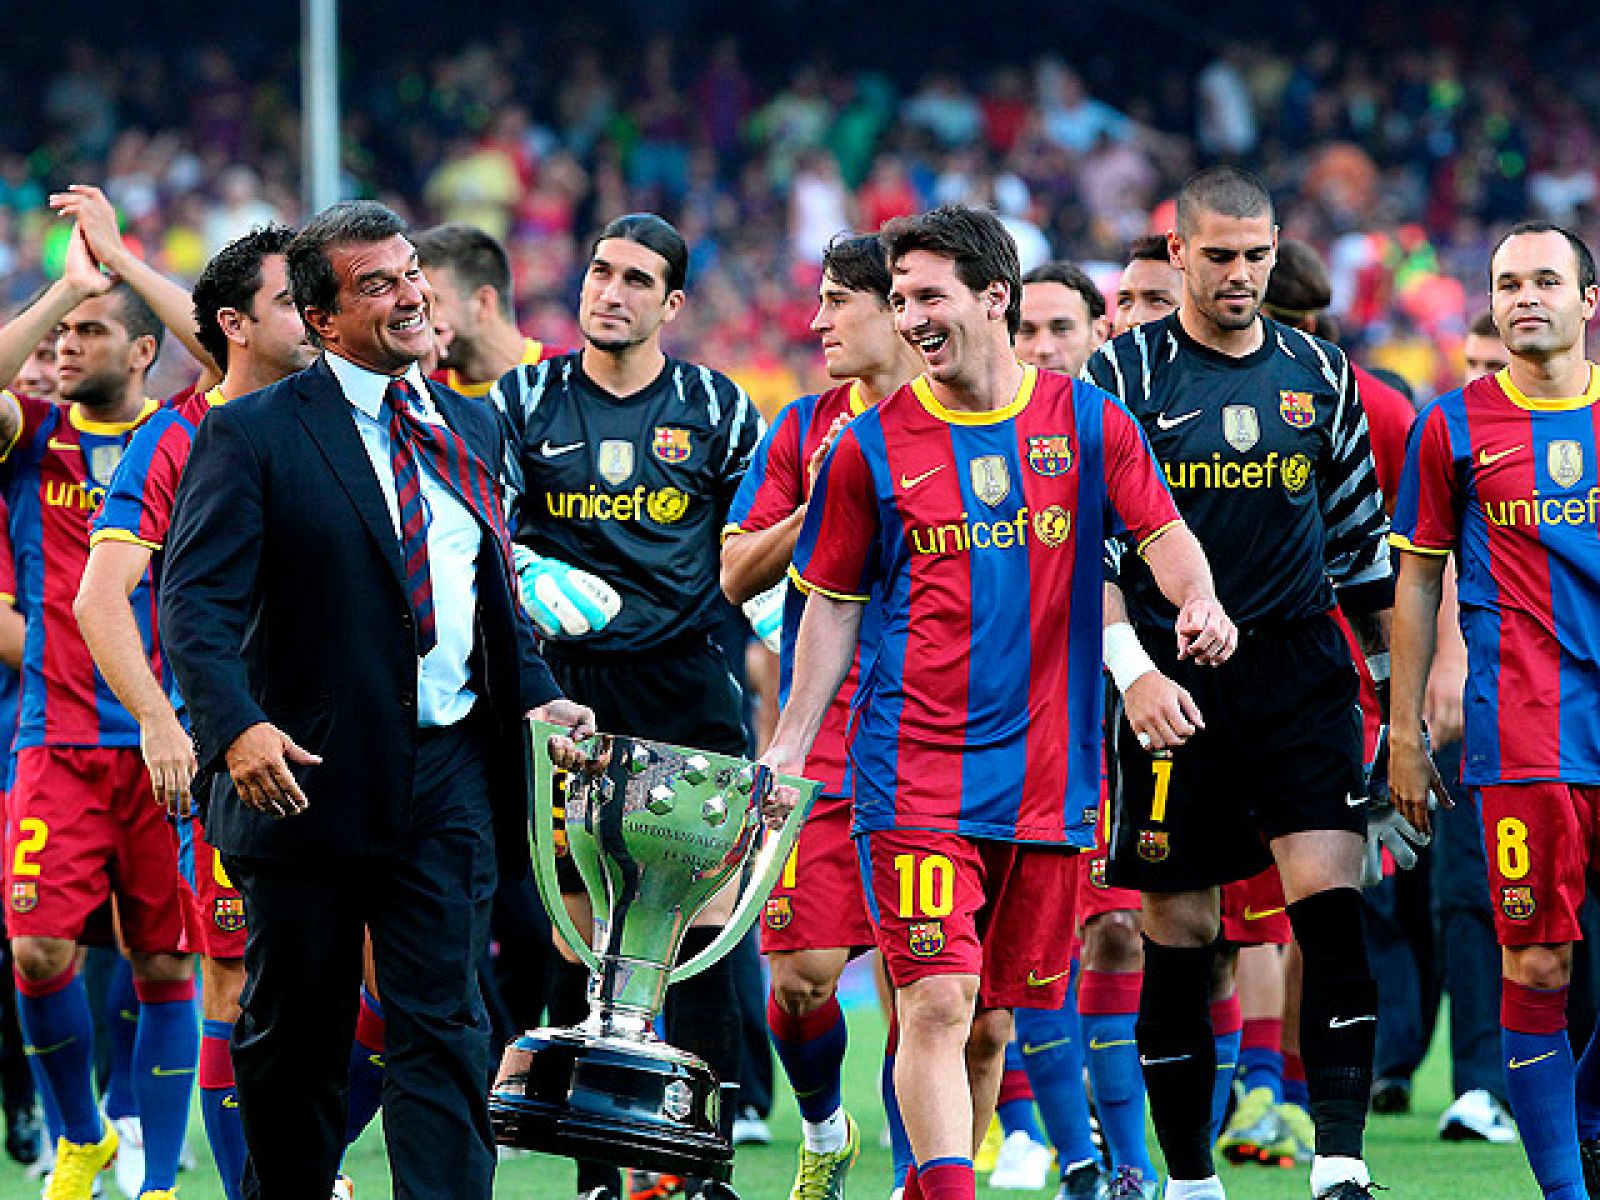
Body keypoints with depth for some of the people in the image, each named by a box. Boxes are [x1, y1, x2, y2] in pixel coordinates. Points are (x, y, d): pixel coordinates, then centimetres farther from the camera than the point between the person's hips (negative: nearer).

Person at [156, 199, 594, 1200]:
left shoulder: (472, 431, 14)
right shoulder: (252, 435, -4)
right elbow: (197, 601, -12)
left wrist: (536, 697, 5)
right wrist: (238, 726, -27)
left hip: (450, 772, 3)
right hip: (312, 776, -3)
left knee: (444, 1025, -5)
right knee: (293, 1036, 8)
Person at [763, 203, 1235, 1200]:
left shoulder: (1088, 423, 6)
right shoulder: (873, 445, 3)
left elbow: (1163, 530, 4)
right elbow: (835, 605, 9)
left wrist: (1199, 599, -19)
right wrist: (790, 745, 4)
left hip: (1047, 773, 2)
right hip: (916, 771, -2)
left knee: (992, 1022, 9)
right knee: (938, 1005, -15)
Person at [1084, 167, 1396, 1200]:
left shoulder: (1320, 376, 11)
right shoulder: (1123, 375, 0)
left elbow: (1363, 546, 17)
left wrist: (1403, 690, 16)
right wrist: (1135, 674, -14)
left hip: (1300, 671, 2)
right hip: (1173, 686, -2)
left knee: (1331, 911, -13)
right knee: (1179, 940, 2)